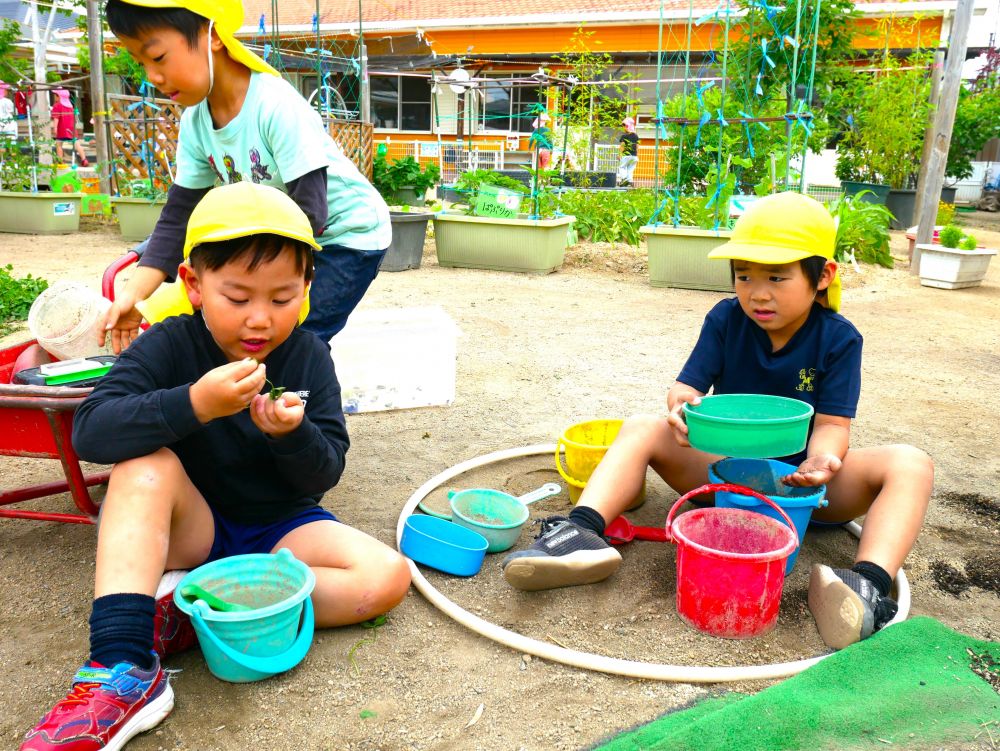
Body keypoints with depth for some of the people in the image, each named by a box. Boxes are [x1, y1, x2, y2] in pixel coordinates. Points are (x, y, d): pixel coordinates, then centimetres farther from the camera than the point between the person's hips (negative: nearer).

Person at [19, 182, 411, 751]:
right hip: (191, 529, -1)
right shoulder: (170, 346, -12)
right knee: (146, 464, -30)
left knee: (387, 576, -22)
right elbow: (91, 432, -26)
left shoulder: (308, 356, -8)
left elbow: (325, 474, -10)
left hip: (281, 528, 2)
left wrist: (291, 433, -33)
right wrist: (194, 404, -40)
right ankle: (123, 669, -36)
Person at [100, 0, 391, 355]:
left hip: (349, 233, -7)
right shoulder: (195, 123, -6)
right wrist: (133, 295, -12)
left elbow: (309, 215, -30)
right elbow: (179, 216, -3)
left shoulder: (278, 107, -28)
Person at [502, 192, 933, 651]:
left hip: (800, 479, -1)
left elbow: (832, 423, -12)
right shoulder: (726, 320, -3)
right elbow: (686, 387, -8)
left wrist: (822, 459, -37)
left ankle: (868, 586, -48)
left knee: (909, 464, -25)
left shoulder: (839, 338, -8)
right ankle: (584, 532, -41)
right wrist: (682, 407, -34)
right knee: (643, 429, -19)